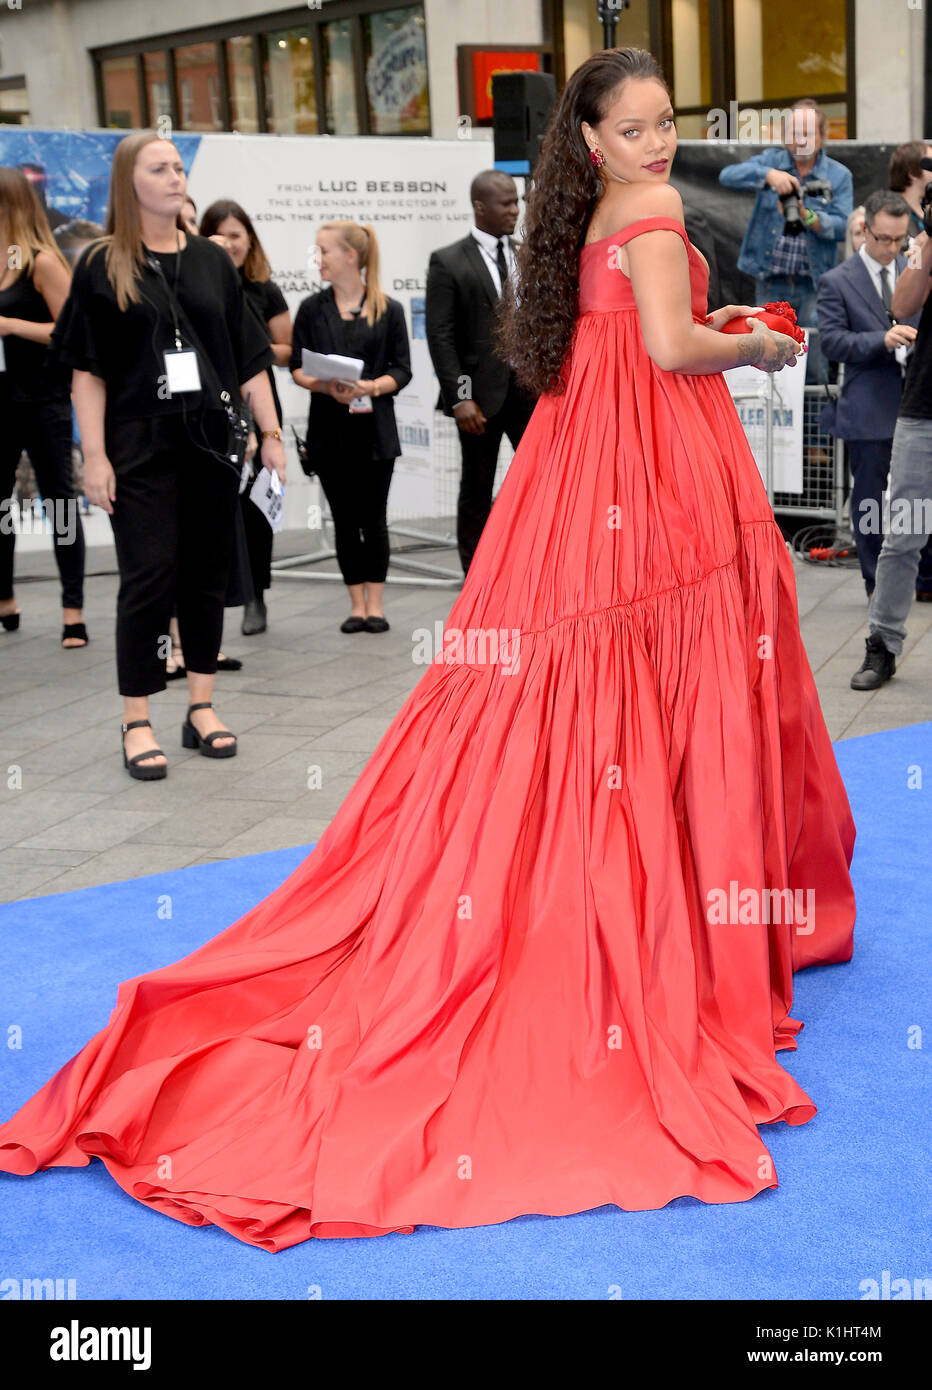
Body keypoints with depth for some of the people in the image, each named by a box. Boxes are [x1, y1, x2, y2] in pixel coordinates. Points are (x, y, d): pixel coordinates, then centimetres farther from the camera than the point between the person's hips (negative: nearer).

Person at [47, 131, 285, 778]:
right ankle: (138, 723, 2)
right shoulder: (102, 267, 1)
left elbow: (249, 357, 12)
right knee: (149, 577, -6)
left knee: (208, 573, 7)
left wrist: (272, 433, 7)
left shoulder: (212, 260, 11)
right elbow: (88, 369, -3)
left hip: (212, 439, 4)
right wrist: (94, 455, -10)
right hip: (140, 445, -4)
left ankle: (202, 706, 18)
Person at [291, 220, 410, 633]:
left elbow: (401, 371, 0)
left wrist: (371, 387, -18)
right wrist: (325, 385, -15)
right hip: (329, 429, 2)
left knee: (373, 518, 2)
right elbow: (298, 367, 5)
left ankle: (375, 604, 10)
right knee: (344, 519, 6)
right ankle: (357, 604, 13)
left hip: (374, 427, -2)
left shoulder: (388, 309, 1)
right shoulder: (312, 308, 7)